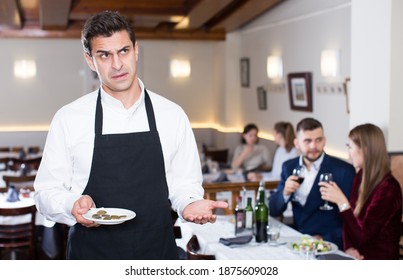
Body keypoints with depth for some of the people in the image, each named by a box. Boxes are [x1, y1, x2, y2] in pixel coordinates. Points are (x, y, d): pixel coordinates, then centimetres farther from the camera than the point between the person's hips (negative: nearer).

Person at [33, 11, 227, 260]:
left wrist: (190, 204, -16)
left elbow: (184, 184, 5)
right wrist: (73, 205, -21)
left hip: (159, 252, 2)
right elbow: (47, 191, -1)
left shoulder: (172, 115, -2)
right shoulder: (68, 119, -5)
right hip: (93, 254, -1)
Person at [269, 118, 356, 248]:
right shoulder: (289, 167, 5)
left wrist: (324, 239, -20)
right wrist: (285, 193, -13)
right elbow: (273, 211, 6)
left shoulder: (344, 170, -8)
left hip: (328, 243, -4)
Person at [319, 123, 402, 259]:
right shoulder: (361, 177, 7)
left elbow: (363, 237, -18)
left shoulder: (387, 189, -18)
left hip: (378, 260, -7)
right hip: (356, 256, 7)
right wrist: (349, 247, -6)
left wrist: (341, 201, -20)